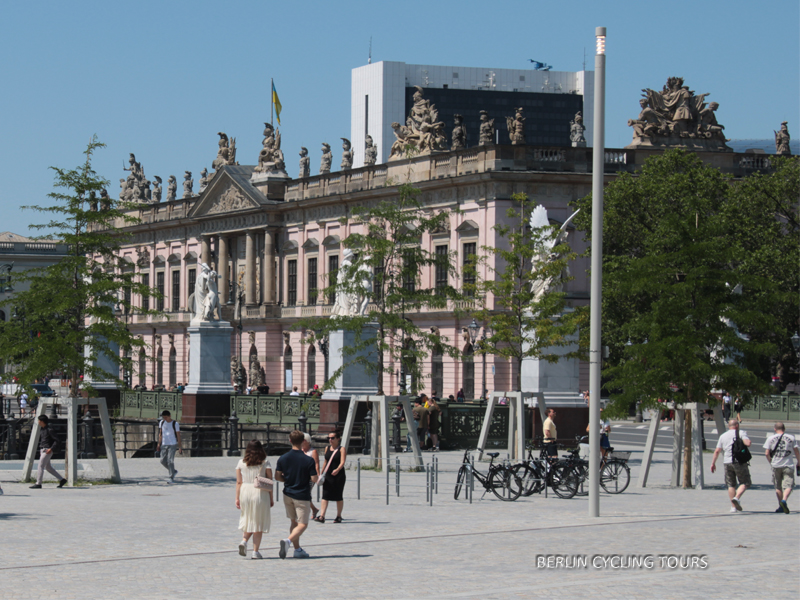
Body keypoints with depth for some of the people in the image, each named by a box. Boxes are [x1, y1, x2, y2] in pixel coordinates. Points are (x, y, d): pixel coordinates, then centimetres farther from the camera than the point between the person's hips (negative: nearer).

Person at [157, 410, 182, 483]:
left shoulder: (175, 424, -4)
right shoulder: (161, 423, 10)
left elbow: (178, 436, -2)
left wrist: (179, 447, -5)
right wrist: (159, 444, 12)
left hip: (173, 444, -5)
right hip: (164, 444, 5)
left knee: (170, 461, -14)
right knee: (163, 461, 3)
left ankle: (171, 478, -11)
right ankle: (173, 471, 26)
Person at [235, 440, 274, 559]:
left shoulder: (241, 463, 3)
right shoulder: (265, 463, -2)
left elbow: (239, 482, 4)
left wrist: (237, 498, 9)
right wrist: (271, 498, 5)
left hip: (244, 492, 2)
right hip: (259, 492, -2)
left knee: (247, 520, 18)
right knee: (258, 523, 4)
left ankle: (244, 541, -7)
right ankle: (255, 551, 2)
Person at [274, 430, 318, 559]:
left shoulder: (283, 459, -4)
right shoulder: (308, 460, -14)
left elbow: (277, 476, -2)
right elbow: (314, 479, -14)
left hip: (288, 494, 4)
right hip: (302, 495, -4)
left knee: (293, 522, 18)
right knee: (302, 524, 0)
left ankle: (297, 549, 19)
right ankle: (288, 541, -24)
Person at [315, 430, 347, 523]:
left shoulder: (342, 449, -5)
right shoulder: (327, 449, 10)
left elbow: (342, 462, -17)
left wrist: (337, 470, -36)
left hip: (339, 475, -4)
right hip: (328, 475, 4)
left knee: (338, 497, 5)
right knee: (325, 496, -6)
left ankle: (339, 516, 18)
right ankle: (322, 516, -12)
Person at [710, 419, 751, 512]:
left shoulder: (723, 436, 13)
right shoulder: (741, 433, 1)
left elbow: (717, 451, 9)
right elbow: (748, 443, -16)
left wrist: (713, 463, 13)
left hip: (727, 463, 4)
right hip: (740, 462, -4)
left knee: (731, 485, 11)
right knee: (745, 482, 5)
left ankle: (733, 506, 8)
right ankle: (737, 498, -19)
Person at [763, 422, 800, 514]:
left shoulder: (770, 438, 1)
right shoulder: (791, 438, 2)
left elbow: (767, 453, -3)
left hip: (776, 465, 1)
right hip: (788, 465, -1)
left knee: (778, 487, 15)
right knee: (788, 485, -5)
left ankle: (781, 506, 19)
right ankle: (784, 500, -31)